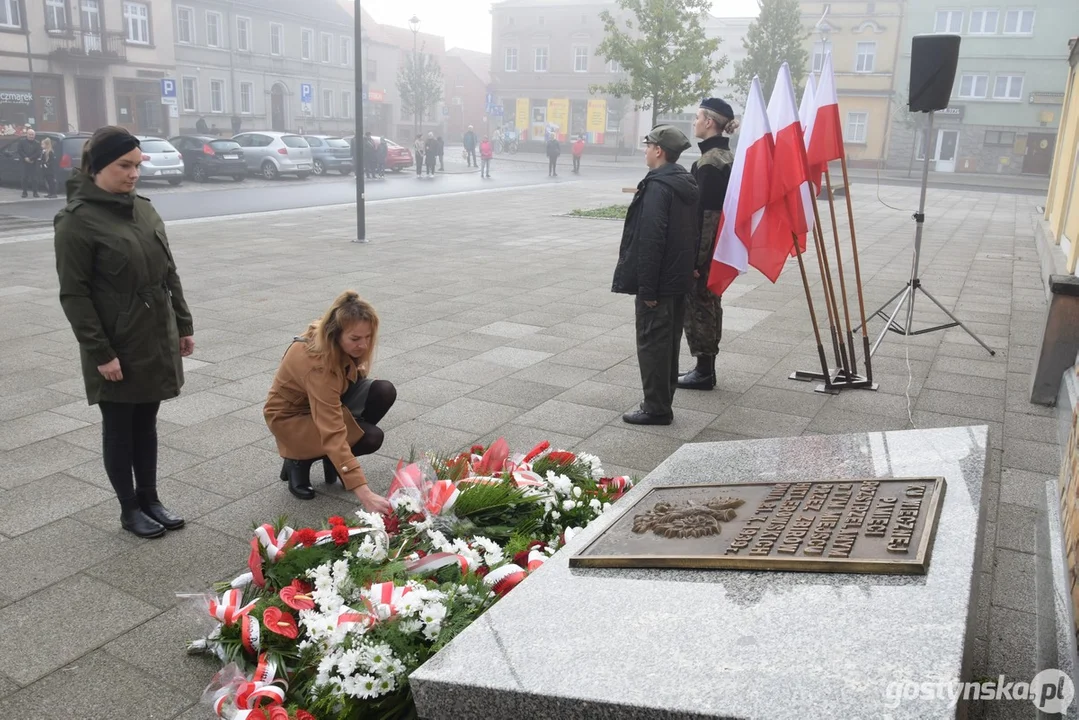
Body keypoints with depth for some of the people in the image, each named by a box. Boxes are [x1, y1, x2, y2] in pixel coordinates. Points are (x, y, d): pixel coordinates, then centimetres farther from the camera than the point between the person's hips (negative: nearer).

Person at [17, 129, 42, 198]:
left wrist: (30, 159, -13)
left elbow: (38, 153, -5)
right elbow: (19, 150, 0)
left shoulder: (37, 143, 3)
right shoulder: (22, 141, 5)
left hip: (34, 163, 0)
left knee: (34, 178, 0)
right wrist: (25, 158, -11)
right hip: (25, 162, 0)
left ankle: (35, 192, 4)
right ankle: (24, 192, 8)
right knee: (25, 177, 2)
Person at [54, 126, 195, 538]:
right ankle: (129, 509, 21)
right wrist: (100, 352, -17)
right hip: (117, 349, -6)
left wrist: (183, 325, 11)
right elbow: (73, 294, -13)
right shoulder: (77, 220, -12)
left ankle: (150, 499, 29)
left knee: (146, 423, 16)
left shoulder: (143, 210, 8)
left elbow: (169, 274, 13)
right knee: (119, 428, 8)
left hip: (156, 341, 6)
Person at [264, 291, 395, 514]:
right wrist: (364, 493, -51)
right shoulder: (317, 364, -40)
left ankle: (334, 459, 1)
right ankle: (299, 461, -3)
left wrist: (356, 370, -12)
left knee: (384, 391, -19)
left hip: (327, 401, 8)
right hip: (291, 416, -7)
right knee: (371, 437, -26)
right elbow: (332, 434, -46)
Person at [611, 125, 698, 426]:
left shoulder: (658, 186, -17)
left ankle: (656, 407, 4)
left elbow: (650, 240, -22)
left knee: (652, 343, -2)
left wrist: (647, 287, -21)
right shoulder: (686, 183, 12)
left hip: (659, 280, -9)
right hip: (679, 277, 9)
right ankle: (662, 403, 24)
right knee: (668, 342, 15)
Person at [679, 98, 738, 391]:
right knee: (709, 301, 15)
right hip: (720, 242, 10)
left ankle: (704, 371, 6)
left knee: (697, 302, -1)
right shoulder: (726, 156, 12)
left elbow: (702, 209, -22)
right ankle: (707, 367, 24)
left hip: (705, 243, -10)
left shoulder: (709, 161, -18)